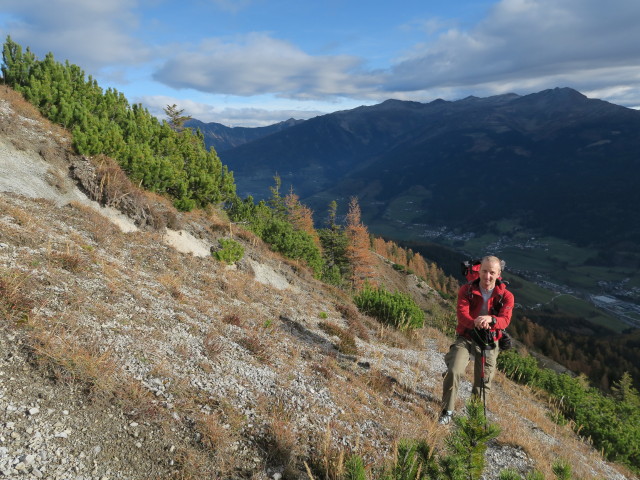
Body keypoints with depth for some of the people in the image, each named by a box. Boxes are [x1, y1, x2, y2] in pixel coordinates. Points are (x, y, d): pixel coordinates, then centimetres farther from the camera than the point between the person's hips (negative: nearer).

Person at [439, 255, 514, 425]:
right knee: (454, 371, -22)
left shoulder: (506, 296, -6)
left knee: (483, 383, 12)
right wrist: (475, 322, -44)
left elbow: (505, 320, -22)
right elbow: (462, 315, -21)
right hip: (466, 338, -1)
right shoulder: (467, 290, -8)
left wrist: (491, 319, -46)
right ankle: (447, 412, -6)